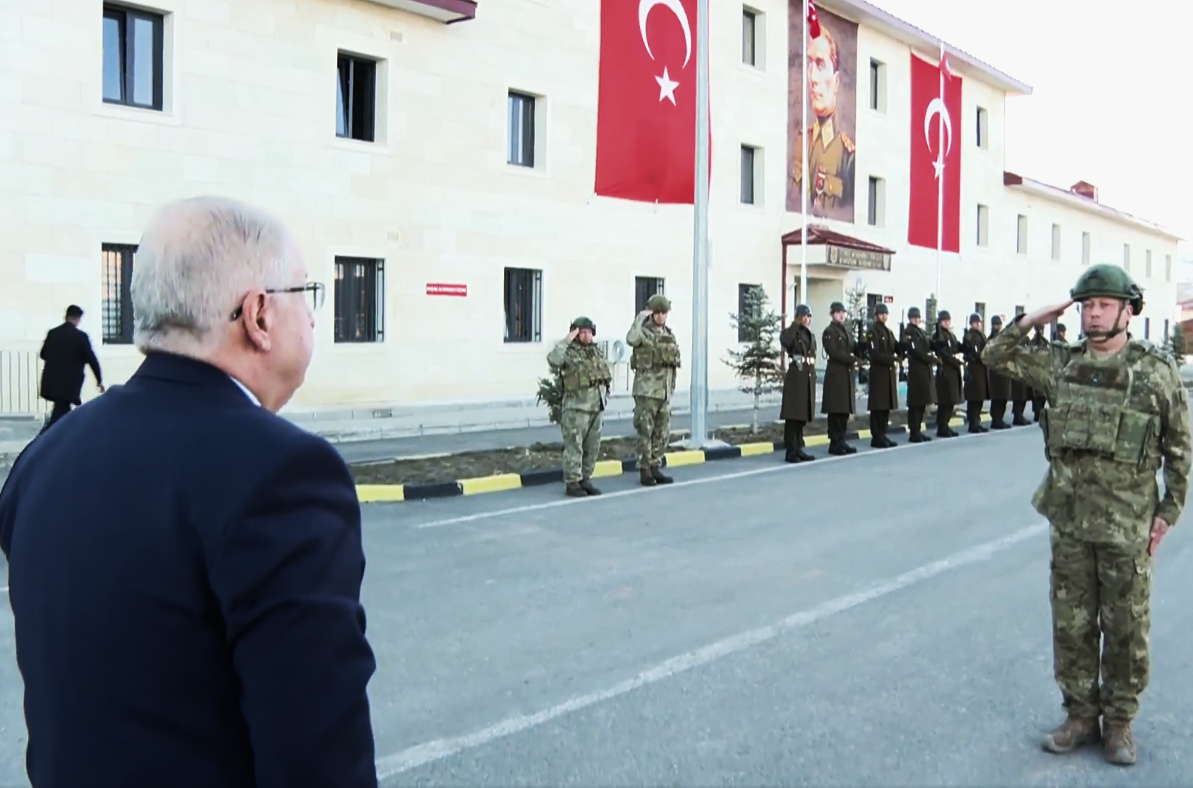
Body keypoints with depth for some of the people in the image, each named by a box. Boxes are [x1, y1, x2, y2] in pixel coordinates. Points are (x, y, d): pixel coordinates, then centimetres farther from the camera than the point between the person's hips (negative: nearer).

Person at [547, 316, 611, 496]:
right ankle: (572, 483, 3)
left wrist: (605, 388, 15)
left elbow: (608, 371, 27)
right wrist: (566, 340, -26)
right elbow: (553, 360, -29)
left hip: (596, 406, 7)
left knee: (592, 447, 11)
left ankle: (585, 479, 22)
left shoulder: (597, 352, 14)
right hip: (576, 407, -7)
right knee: (574, 447, -4)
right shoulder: (569, 352, -8)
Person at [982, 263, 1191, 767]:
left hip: (1127, 523, -3)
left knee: (1126, 628, 8)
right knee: (1071, 623, 11)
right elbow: (995, 357, 10)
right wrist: (1031, 321, -2)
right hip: (1070, 518, 3)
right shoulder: (1061, 363, 4)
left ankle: (1118, 721, 24)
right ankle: (1080, 715, 25)